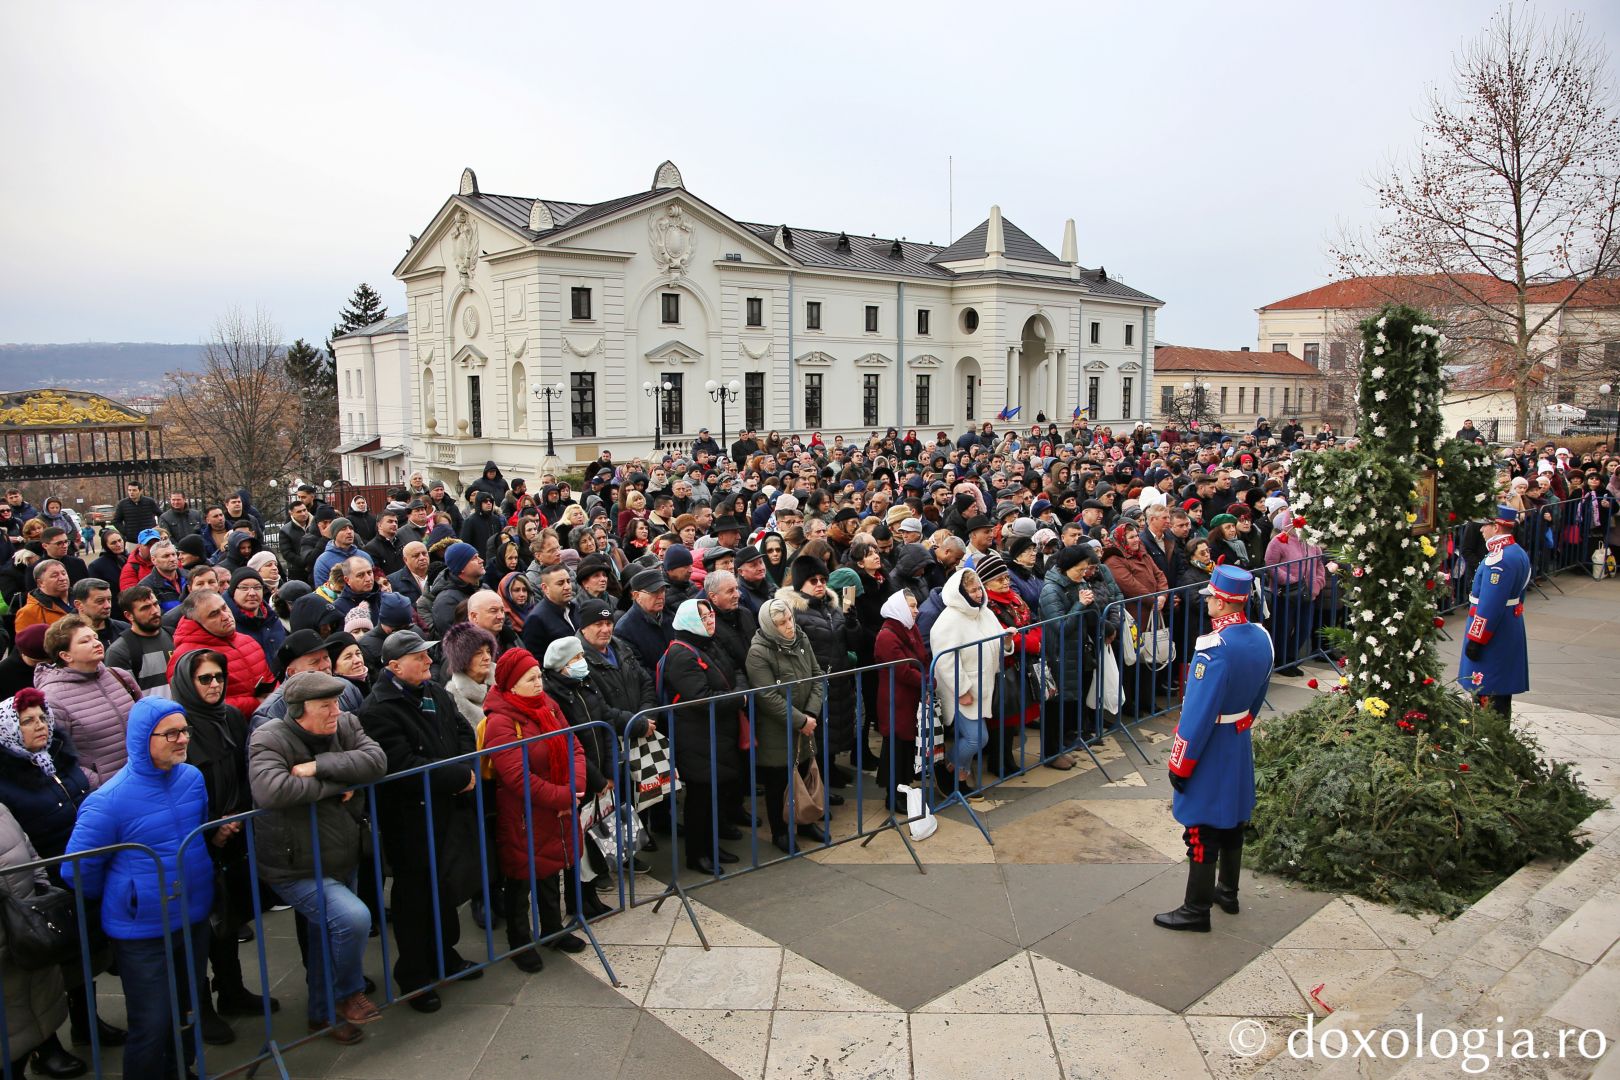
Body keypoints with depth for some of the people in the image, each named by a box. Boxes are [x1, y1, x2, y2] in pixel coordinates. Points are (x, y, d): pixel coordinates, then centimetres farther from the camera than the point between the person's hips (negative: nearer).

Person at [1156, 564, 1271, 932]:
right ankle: (1228, 892, 38)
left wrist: (1179, 765, -18)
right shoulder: (1261, 638, -3)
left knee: (1202, 831, 3)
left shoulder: (1214, 648, -29)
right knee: (1233, 821, 22)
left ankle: (1196, 911, 14)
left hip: (1210, 749, -8)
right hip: (1240, 744, 8)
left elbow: (1198, 712, -27)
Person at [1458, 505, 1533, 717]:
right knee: (1501, 690, 18)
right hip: (1511, 632, 10)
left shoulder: (1498, 560, -23)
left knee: (1487, 692, -3)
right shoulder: (1518, 553, 10)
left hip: (1493, 633, -10)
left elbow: (1489, 606, -25)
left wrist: (1475, 640, -20)